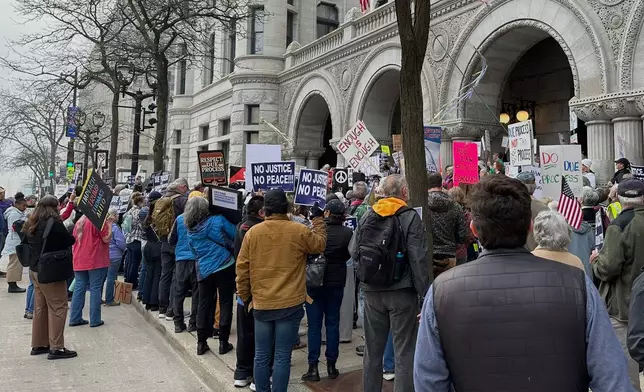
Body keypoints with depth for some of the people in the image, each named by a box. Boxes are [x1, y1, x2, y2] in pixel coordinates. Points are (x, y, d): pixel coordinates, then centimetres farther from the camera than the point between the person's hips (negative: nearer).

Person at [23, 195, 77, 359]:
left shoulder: (32, 224, 8)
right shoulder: (54, 223, -17)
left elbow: (29, 243, 18)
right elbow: (70, 241, -9)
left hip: (35, 270, 9)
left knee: (40, 307, 15)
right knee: (58, 308, -2)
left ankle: (38, 345, 23)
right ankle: (56, 348, 1)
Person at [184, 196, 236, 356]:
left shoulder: (190, 231, 7)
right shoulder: (218, 220, -7)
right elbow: (236, 235, -4)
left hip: (204, 271, 4)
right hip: (225, 267, -4)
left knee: (204, 305, 13)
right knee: (225, 303, 5)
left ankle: (201, 343, 18)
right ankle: (223, 342, 10)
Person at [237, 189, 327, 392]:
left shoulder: (252, 232, -2)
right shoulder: (299, 231, -8)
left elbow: (242, 268, 2)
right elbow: (320, 244, 12)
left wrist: (245, 296, 14)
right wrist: (318, 220, 23)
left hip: (261, 303, 2)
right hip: (290, 304, -2)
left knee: (262, 356, 13)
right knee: (282, 357, 4)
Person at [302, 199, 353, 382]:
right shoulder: (347, 233, -11)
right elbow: (348, 255, 3)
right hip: (336, 283, 2)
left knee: (314, 325, 7)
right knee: (333, 324, 12)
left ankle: (313, 367, 11)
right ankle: (331, 365, 19)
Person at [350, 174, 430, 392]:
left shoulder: (367, 216, 1)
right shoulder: (410, 217, -10)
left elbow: (353, 251, 4)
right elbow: (419, 259, -14)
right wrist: (425, 293, -9)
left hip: (372, 291, 4)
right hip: (402, 291, -4)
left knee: (373, 349, 16)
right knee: (404, 350, 6)